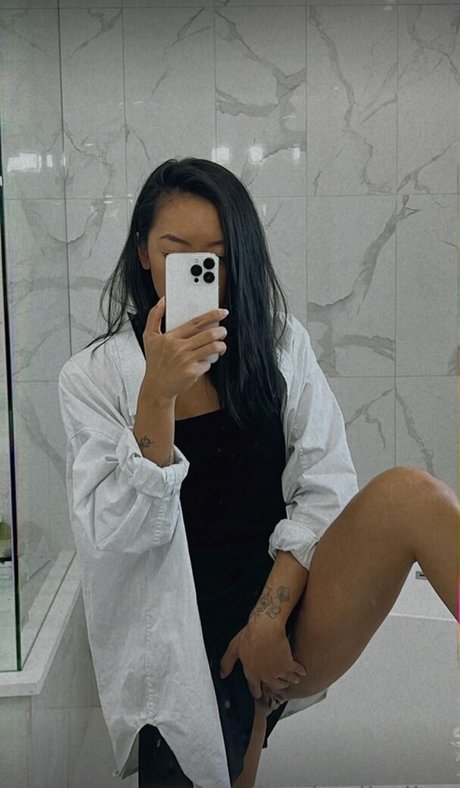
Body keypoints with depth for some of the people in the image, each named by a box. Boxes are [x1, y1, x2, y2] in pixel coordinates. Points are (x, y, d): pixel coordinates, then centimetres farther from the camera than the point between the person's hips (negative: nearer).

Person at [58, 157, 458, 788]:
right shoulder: (94, 377, -1)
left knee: (409, 493, -23)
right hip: (193, 647, 0)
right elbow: (114, 539, -11)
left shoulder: (280, 344, 5)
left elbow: (325, 487, -3)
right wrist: (158, 394, -24)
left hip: (286, 612, 1)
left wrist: (270, 618, -15)